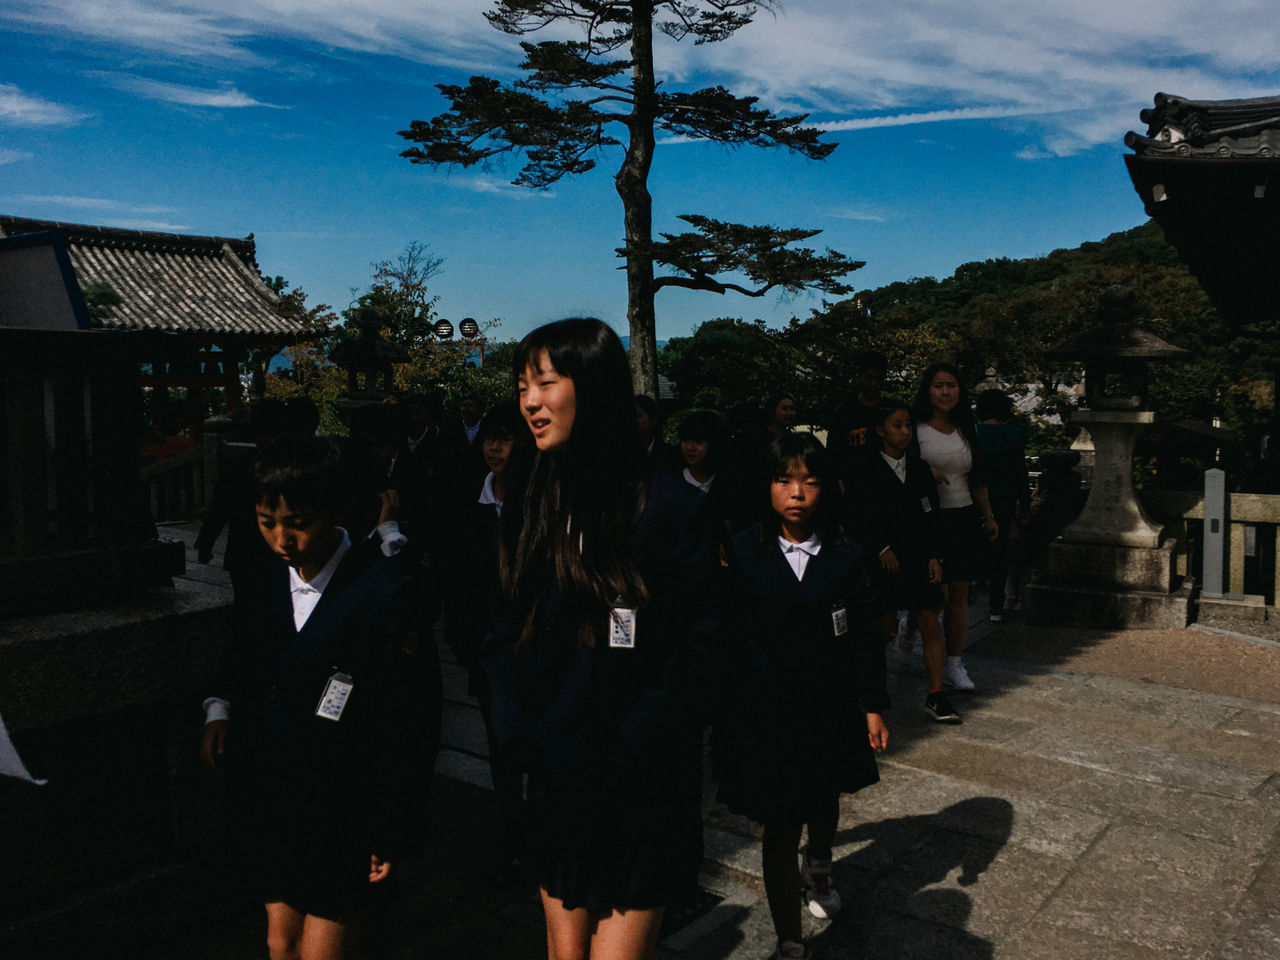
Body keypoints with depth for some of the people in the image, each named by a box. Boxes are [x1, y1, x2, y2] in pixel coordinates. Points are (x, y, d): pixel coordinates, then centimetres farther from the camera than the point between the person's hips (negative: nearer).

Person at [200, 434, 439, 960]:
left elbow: (409, 724, -16)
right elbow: (238, 666, 21)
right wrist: (219, 708, -1)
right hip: (268, 812, 6)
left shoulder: (386, 593, -19)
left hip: (343, 823, -6)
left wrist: (390, 834, -13)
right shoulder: (261, 588, 2)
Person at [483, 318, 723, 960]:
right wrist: (518, 733, -3)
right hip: (557, 784, 5)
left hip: (642, 794, -4)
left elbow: (697, 652, -11)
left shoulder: (670, 509, -12)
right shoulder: (529, 509, 4)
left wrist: (628, 754, -15)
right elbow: (504, 635, 10)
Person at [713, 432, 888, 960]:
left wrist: (873, 707, -1)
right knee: (778, 829, 1)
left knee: (825, 802, 27)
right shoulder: (742, 553, -11)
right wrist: (722, 706, -4)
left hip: (828, 708, 3)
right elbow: (725, 634, -6)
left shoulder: (846, 558, -8)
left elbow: (864, 637, -1)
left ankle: (819, 868, 59)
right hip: (763, 712, -2)